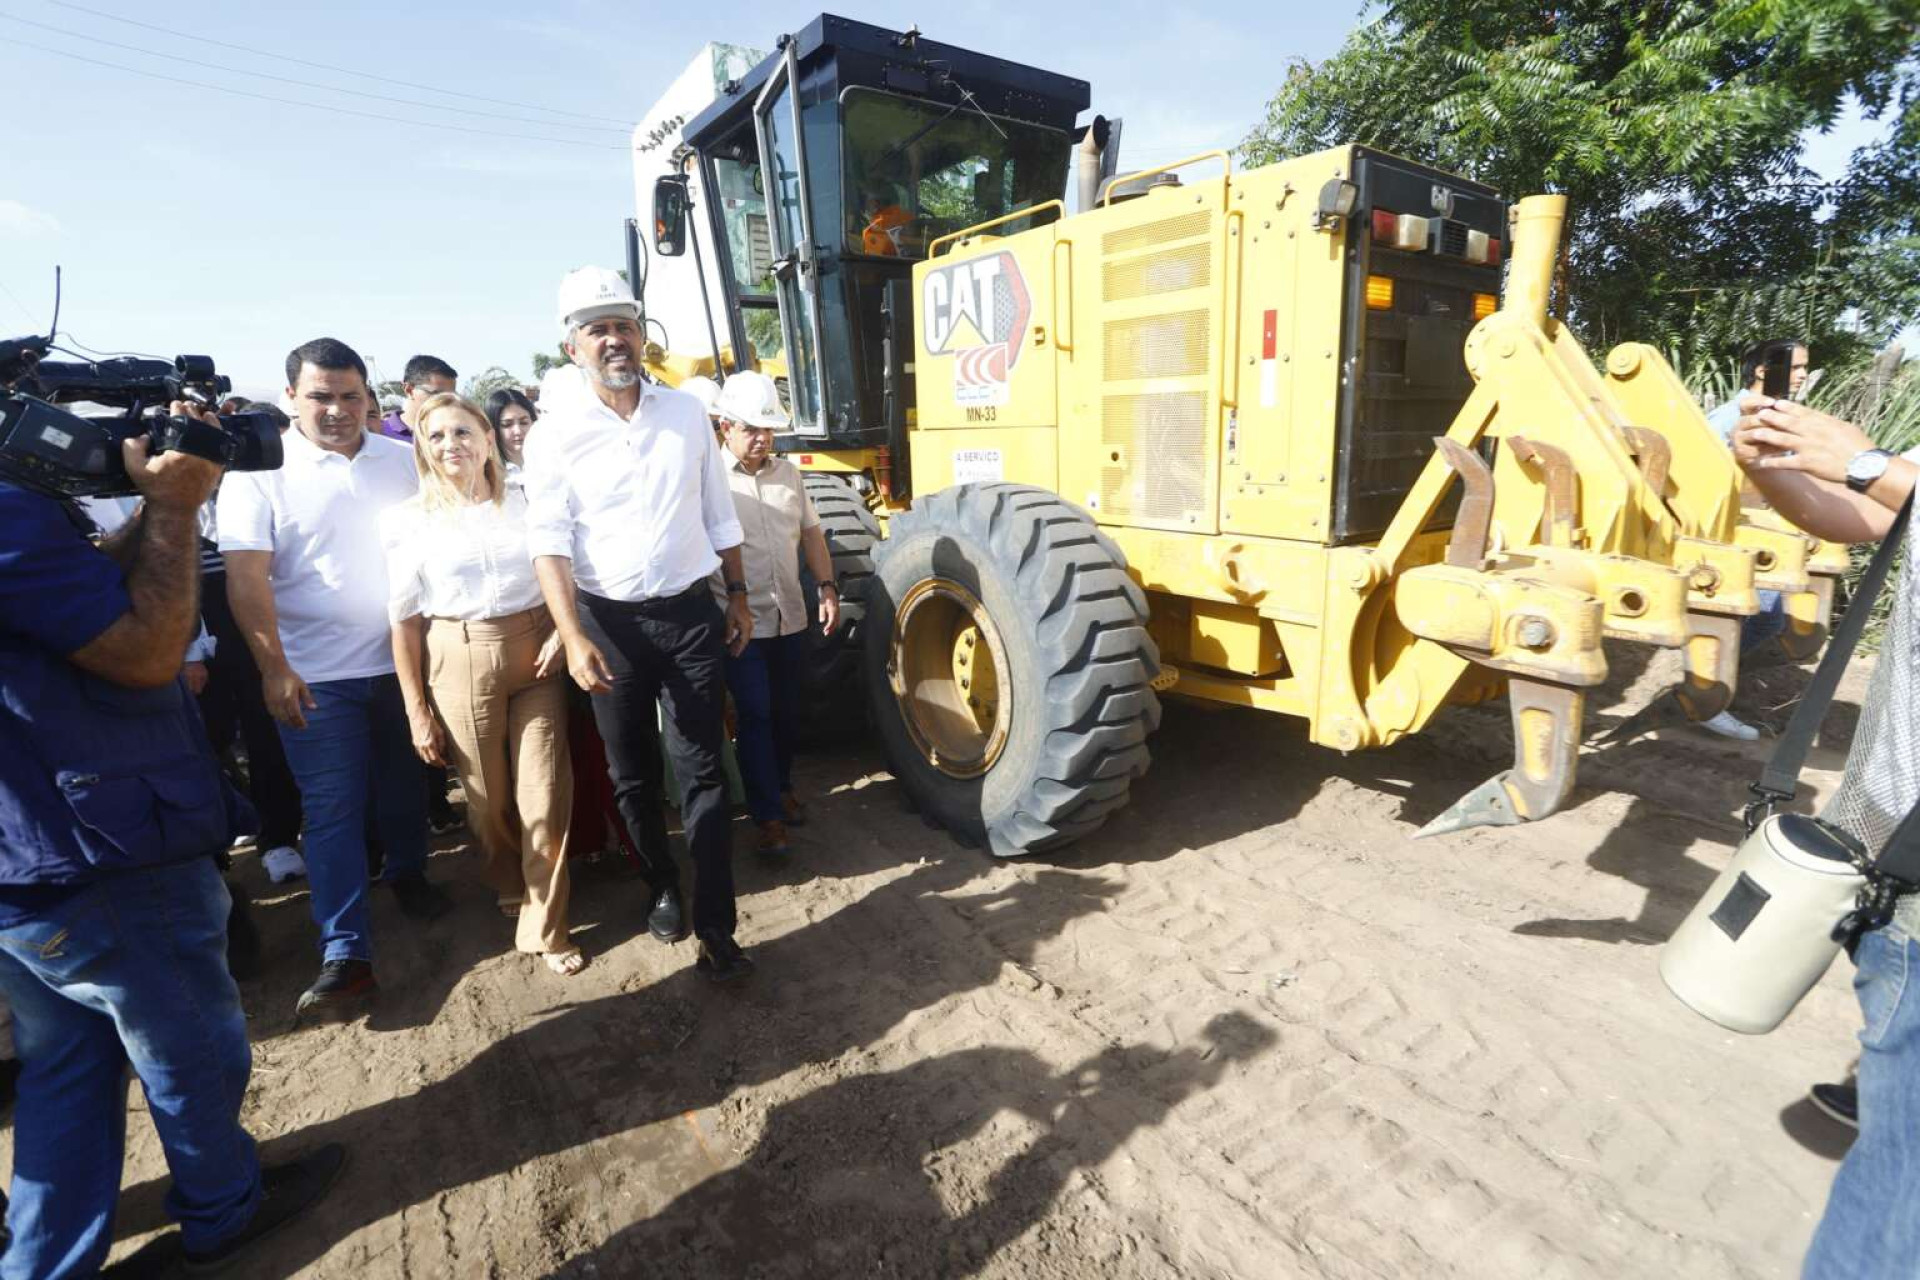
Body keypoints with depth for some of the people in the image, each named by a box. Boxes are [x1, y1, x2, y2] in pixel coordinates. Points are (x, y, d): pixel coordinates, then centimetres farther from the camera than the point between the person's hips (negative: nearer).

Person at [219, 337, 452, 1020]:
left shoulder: (403, 460, 4)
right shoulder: (258, 470, -6)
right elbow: (247, 577, -10)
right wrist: (274, 668, -16)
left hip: (401, 659, 3)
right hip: (315, 675, -3)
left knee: (404, 784, 17)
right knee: (331, 809, 0)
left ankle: (408, 873, 40)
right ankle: (345, 954, 6)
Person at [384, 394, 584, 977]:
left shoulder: (525, 502, 3)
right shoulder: (407, 519, 0)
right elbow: (404, 621, 1)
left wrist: (561, 632, -6)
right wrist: (416, 710, 0)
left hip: (534, 656, 1)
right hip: (459, 664, 0)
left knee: (545, 797, -1)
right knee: (488, 801, 12)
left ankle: (545, 926, 15)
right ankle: (512, 892, 40)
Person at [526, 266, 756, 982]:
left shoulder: (686, 414, 4)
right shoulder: (555, 434, -3)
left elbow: (719, 516, 11)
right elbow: (549, 541, -9)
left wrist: (737, 595, 9)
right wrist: (574, 638, -19)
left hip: (690, 615, 1)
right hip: (610, 623, 0)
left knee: (701, 771, -1)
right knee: (632, 774, 12)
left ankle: (715, 928, 6)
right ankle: (663, 888, 35)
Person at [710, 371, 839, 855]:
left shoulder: (788, 473, 10)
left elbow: (811, 532, 15)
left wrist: (827, 587, 7)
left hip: (790, 617, 6)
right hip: (741, 622, -5)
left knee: (787, 711, 16)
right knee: (755, 715, -2)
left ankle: (782, 788, 37)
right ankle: (768, 817, 8)